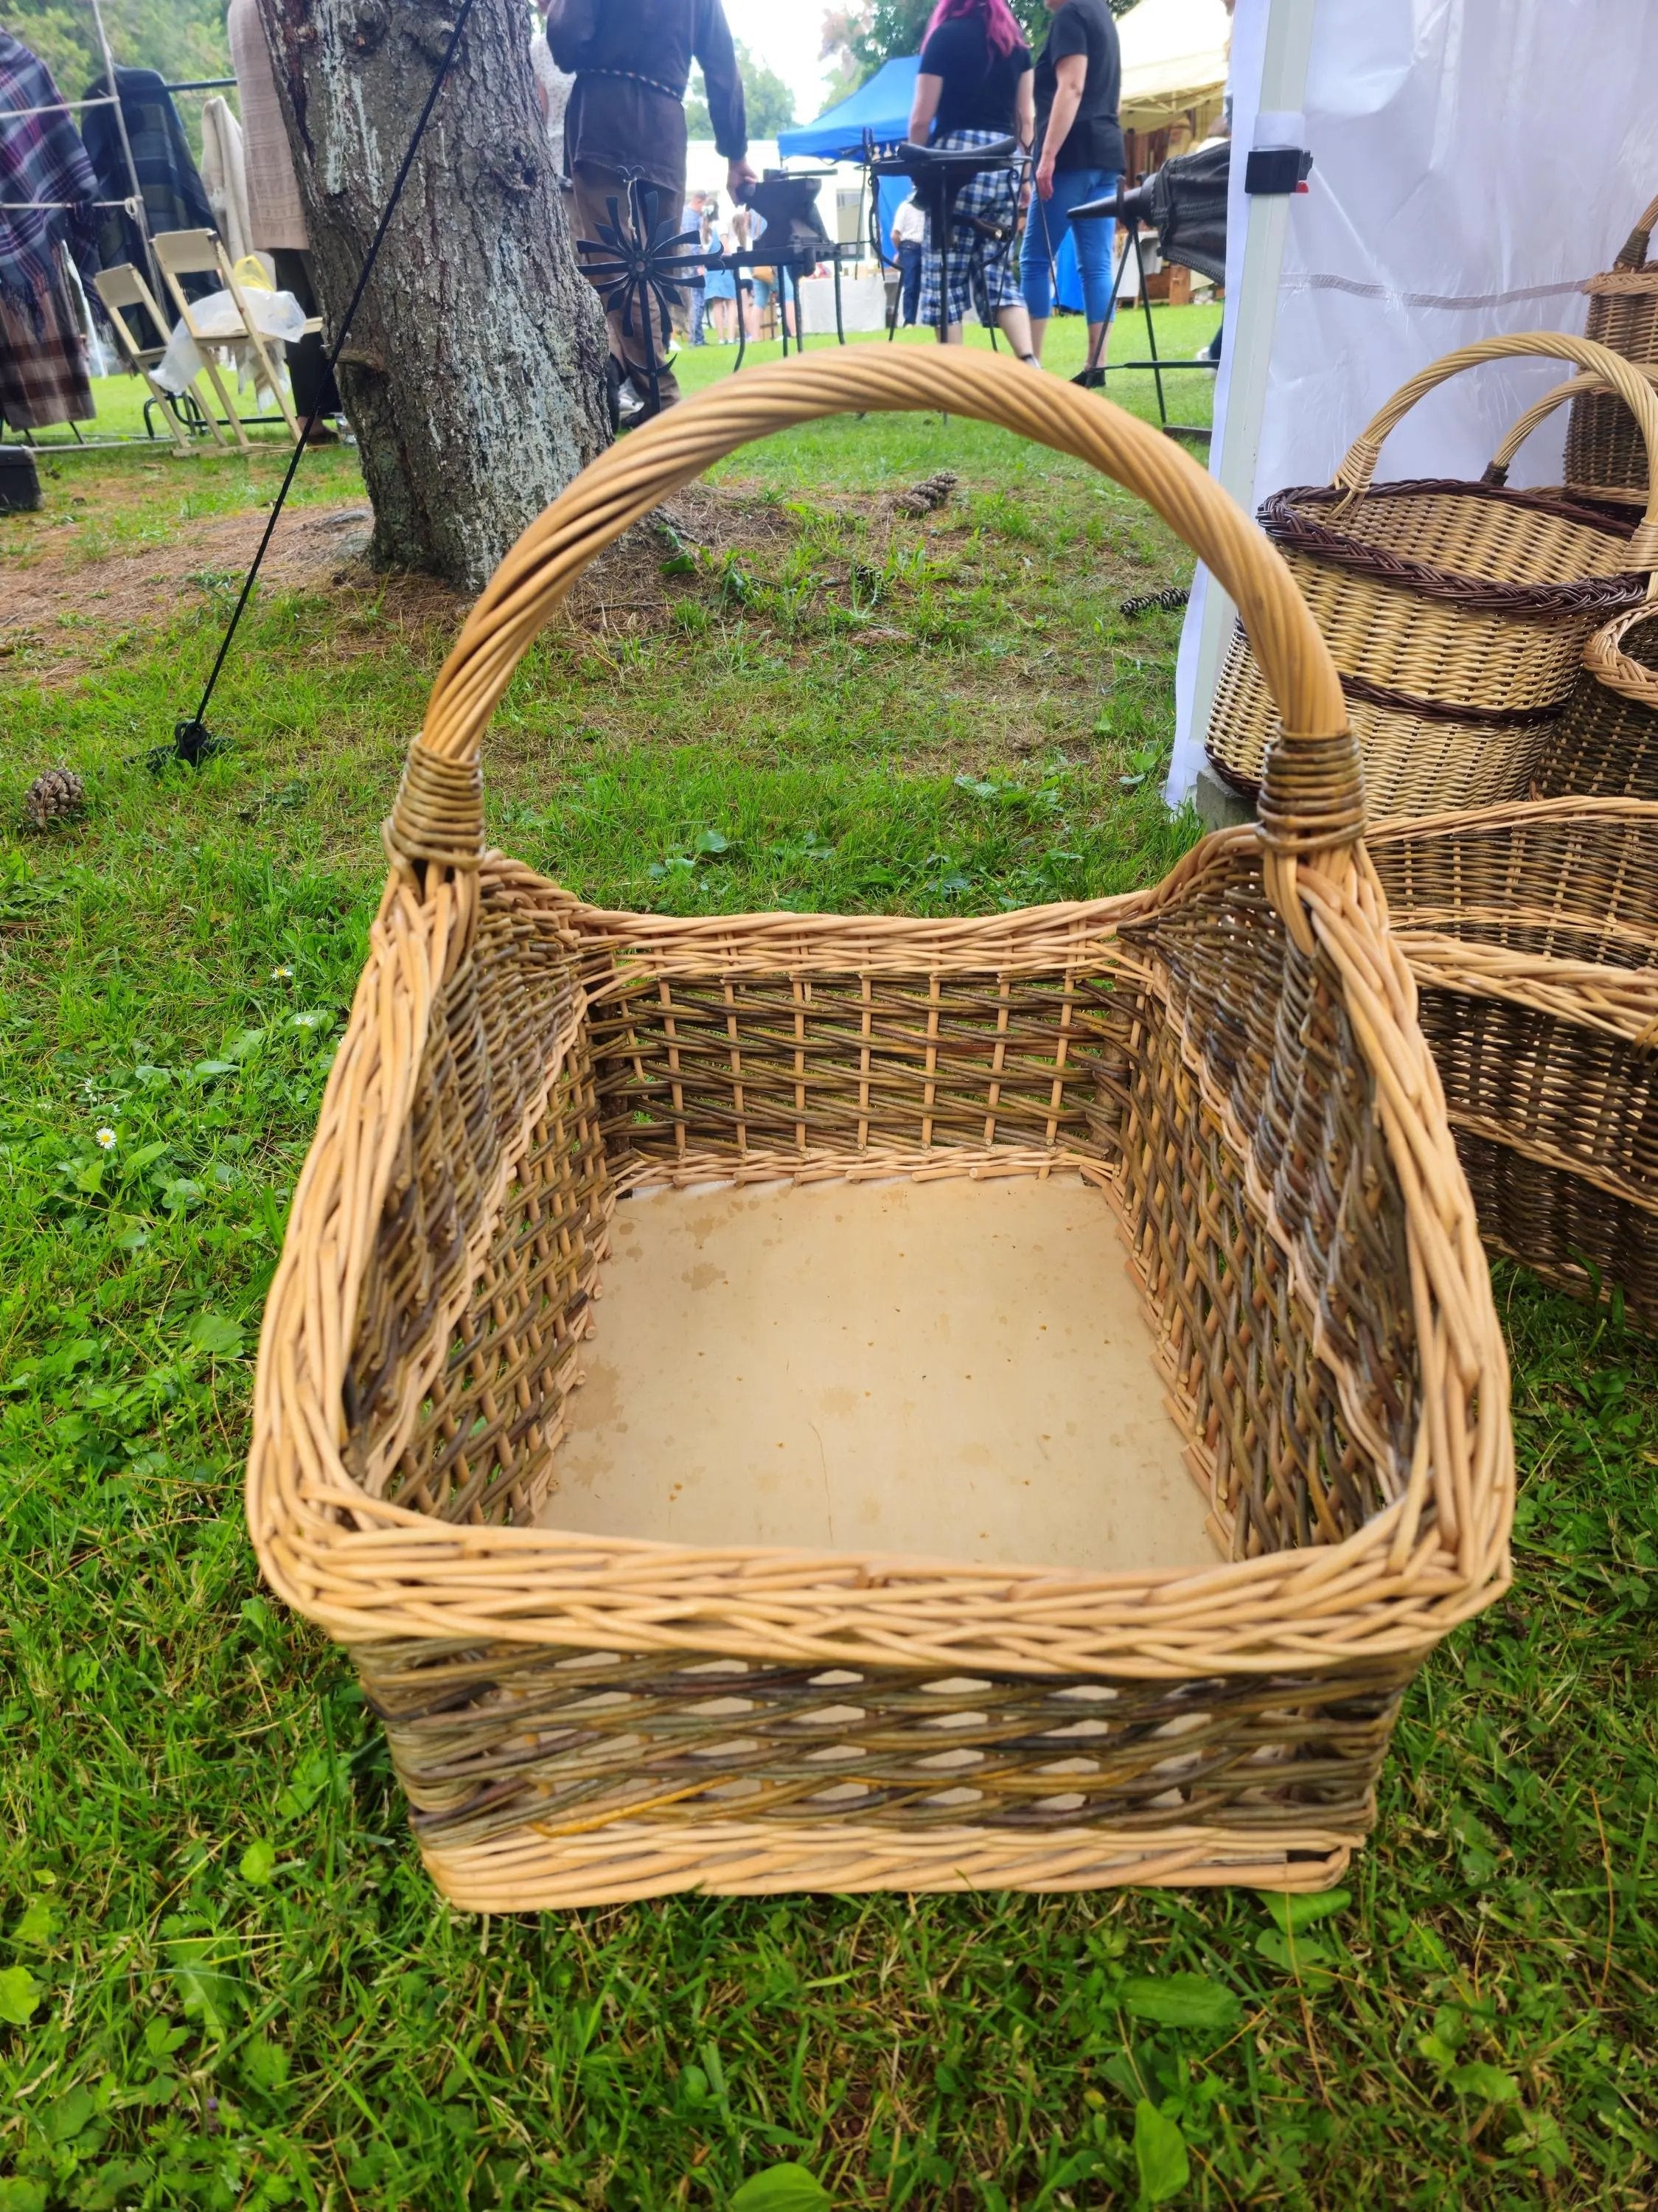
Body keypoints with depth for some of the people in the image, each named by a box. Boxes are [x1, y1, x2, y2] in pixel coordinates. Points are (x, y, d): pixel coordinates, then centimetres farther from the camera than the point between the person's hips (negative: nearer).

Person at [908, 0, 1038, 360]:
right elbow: (1026, 116, 14)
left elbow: (922, 118, -3)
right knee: (998, 271, 7)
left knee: (946, 274, -1)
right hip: (1004, 162, 5)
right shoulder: (1015, 40, 15)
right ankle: (1029, 363, -12)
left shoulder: (945, 35, 1)